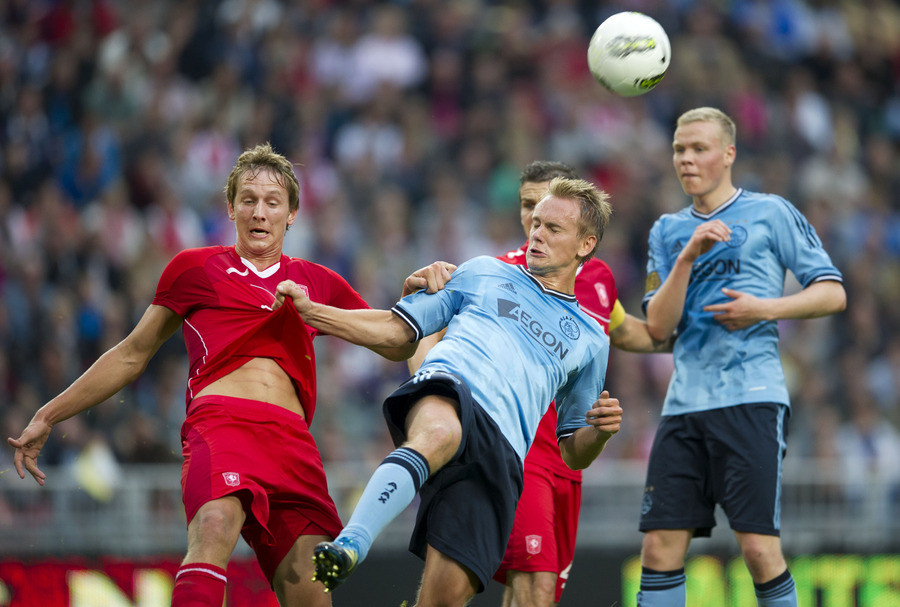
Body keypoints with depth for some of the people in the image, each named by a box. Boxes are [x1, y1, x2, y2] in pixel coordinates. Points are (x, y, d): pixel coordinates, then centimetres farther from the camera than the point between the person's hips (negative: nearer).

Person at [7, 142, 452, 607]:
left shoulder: (316, 283, 28)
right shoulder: (195, 268, 21)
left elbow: (395, 345, 31)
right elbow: (132, 355, 27)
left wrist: (414, 293, 9)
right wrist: (48, 416, 26)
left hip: (293, 442, 3)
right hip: (220, 420, -3)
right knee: (216, 525, -36)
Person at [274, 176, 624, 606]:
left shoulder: (590, 341, 29)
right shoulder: (483, 273, 28)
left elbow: (573, 455, 29)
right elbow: (396, 329, 25)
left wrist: (601, 430, 6)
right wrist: (311, 312, 13)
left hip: (500, 455, 2)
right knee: (439, 431, -42)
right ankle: (346, 549, -57)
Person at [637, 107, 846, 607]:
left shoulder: (771, 214, 5)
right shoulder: (667, 231, 17)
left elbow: (833, 293, 4)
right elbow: (658, 326, 6)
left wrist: (767, 309, -11)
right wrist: (688, 256, -7)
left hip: (752, 400, -4)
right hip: (684, 404, 4)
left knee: (757, 546, -12)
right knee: (660, 547, -3)